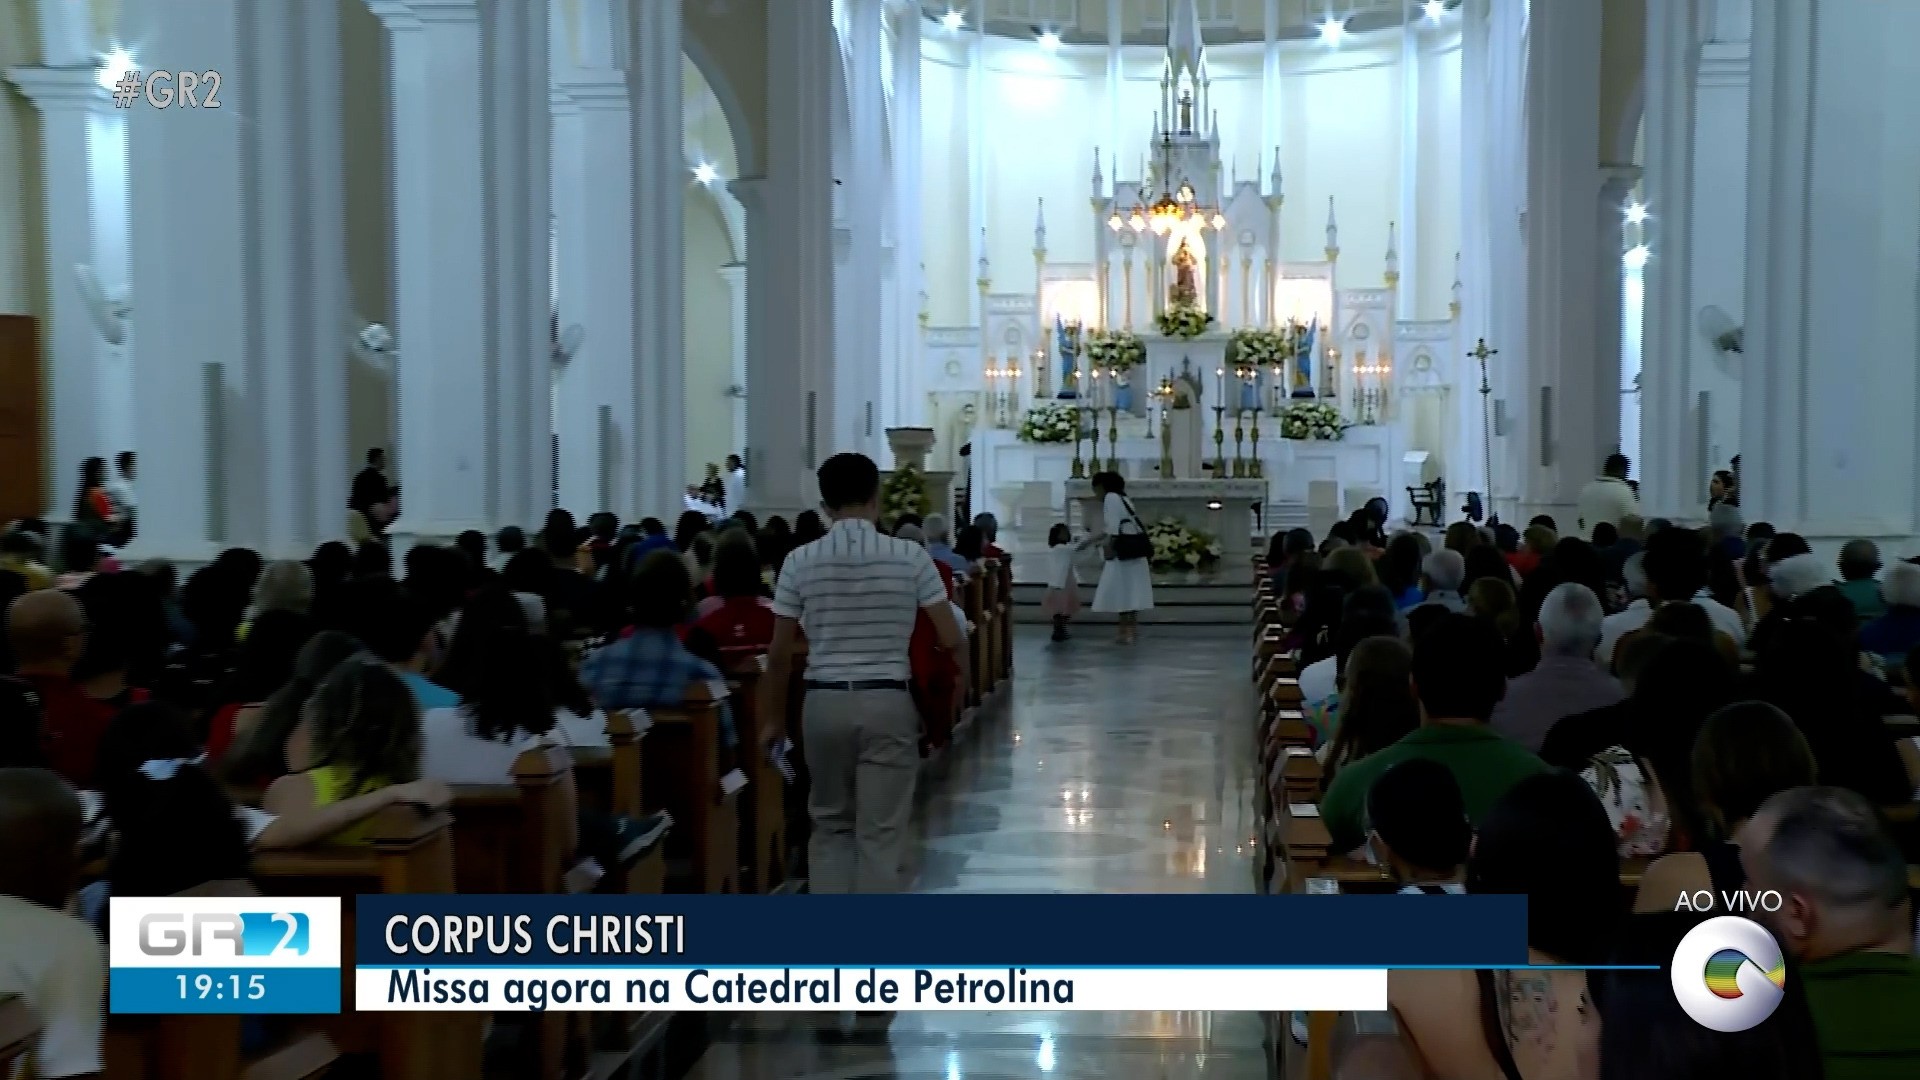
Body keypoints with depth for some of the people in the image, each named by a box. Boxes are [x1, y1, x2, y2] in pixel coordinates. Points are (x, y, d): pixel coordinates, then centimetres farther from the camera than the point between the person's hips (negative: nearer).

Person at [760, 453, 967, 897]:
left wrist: (774, 718, 14)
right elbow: (953, 640, -4)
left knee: (830, 824, 16)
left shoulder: (801, 561, -2)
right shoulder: (910, 556, -5)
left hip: (824, 702, 2)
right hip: (887, 703, -1)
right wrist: (962, 681, 16)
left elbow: (779, 654, 2)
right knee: (881, 832, 4)